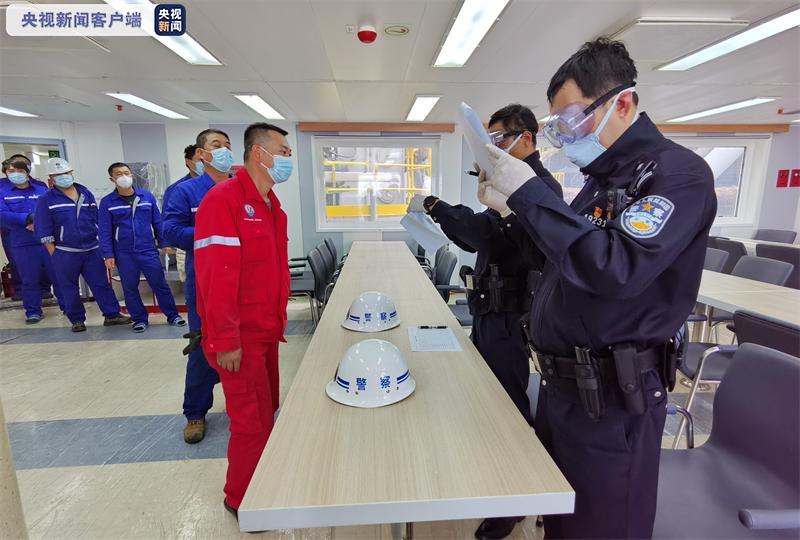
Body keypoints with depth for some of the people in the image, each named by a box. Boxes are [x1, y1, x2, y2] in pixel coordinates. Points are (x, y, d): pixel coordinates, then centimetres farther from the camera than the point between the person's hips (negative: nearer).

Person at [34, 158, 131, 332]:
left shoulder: (86, 194, 9)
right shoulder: (46, 200, -1)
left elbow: (97, 220, 14)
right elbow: (44, 231, -2)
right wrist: (54, 255, -6)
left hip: (92, 250, 3)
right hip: (65, 253, -2)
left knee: (101, 284, 4)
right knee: (69, 288, 7)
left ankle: (112, 315, 10)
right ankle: (77, 320, 19)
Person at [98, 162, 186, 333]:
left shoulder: (147, 196, 2)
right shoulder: (107, 202, 0)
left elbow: (158, 222, 6)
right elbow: (105, 230, 0)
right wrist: (108, 255, -5)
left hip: (149, 250, 0)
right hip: (124, 253, 1)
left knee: (160, 284, 3)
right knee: (130, 288, 9)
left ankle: (172, 315, 15)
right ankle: (139, 319, 23)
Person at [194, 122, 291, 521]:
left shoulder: (271, 204, 11)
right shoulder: (223, 200, -17)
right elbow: (216, 276, -22)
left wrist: (278, 318, 14)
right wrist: (226, 340, -20)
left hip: (267, 330, 9)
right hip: (241, 336, -8)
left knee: (266, 410, 19)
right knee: (254, 420, 3)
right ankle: (241, 500, 28)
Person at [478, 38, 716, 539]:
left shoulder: (677, 172, -13)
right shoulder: (602, 176, 12)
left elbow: (616, 270, -28)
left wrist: (530, 195, -24)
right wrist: (516, 208, 2)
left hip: (611, 394, -8)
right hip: (562, 381, 8)